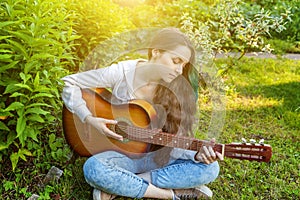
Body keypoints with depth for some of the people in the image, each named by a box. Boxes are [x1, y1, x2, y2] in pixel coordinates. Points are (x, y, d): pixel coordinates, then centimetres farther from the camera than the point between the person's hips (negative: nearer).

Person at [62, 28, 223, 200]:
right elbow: (70, 84, -7)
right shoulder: (122, 73, -14)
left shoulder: (179, 90, -9)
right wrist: (89, 119, -18)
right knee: (93, 168, -36)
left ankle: (117, 185, -21)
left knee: (210, 168, -21)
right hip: (122, 154, -2)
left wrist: (197, 155, -29)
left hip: (156, 157, 3)